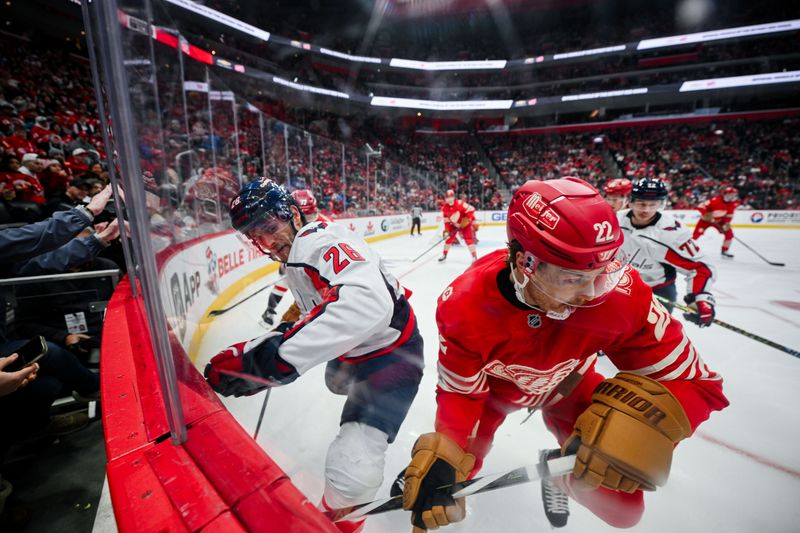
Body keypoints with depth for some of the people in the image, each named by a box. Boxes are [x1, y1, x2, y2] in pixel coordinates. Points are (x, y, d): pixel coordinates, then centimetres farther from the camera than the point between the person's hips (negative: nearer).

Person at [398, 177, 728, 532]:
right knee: (455, 469, -3)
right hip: (490, 383, -1)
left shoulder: (621, 294, -37)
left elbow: (693, 380, -25)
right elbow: (460, 392, -21)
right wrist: (441, 458, -34)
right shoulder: (464, 306, -37)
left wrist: (643, 419, -46)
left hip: (566, 384, 2)